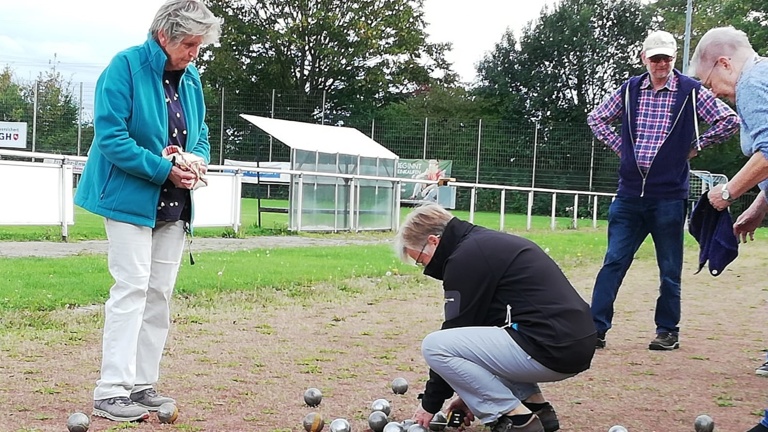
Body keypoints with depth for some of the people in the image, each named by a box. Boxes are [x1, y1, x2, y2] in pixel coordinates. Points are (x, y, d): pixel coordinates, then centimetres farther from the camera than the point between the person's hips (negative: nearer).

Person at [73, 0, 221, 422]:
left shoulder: (190, 77, 9)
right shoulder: (126, 66, -12)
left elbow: (201, 135, 17)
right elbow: (111, 135, -19)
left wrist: (197, 160, -6)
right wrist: (163, 169, -23)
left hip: (173, 205, 7)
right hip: (130, 197, -7)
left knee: (160, 293, 8)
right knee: (132, 286, -12)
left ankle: (143, 384, 16)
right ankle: (111, 391, -8)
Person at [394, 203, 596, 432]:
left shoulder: (465, 257, -8)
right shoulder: (491, 244, 21)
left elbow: (457, 329, -5)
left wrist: (430, 403, 5)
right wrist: (472, 394, 29)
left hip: (552, 350, -10)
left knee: (434, 345, -10)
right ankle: (535, 406, 18)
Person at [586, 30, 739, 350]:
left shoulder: (691, 92, -1)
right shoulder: (629, 90, 7)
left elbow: (730, 120, 1)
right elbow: (596, 118, 19)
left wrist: (695, 146, 0)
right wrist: (620, 147, 8)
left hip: (669, 195, -2)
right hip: (629, 194, 2)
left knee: (670, 269, 6)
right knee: (613, 261, -1)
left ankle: (668, 331, 16)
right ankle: (596, 329, 0)